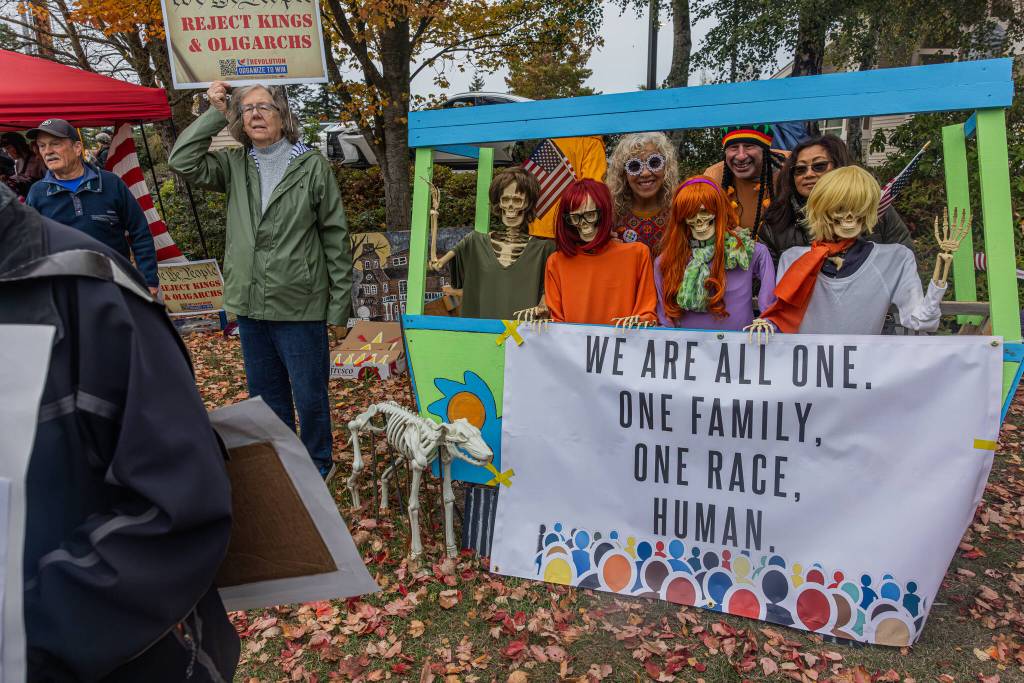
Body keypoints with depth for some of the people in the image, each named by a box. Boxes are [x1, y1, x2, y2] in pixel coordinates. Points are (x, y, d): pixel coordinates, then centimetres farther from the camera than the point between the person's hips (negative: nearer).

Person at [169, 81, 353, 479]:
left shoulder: (312, 165, -6)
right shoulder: (235, 165, 6)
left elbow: (336, 237, -5)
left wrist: (339, 306, -7)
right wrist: (215, 113, -4)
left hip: (300, 307, -4)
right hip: (250, 305, 5)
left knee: (310, 397, 7)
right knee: (266, 395, 18)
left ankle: (317, 466, 29)